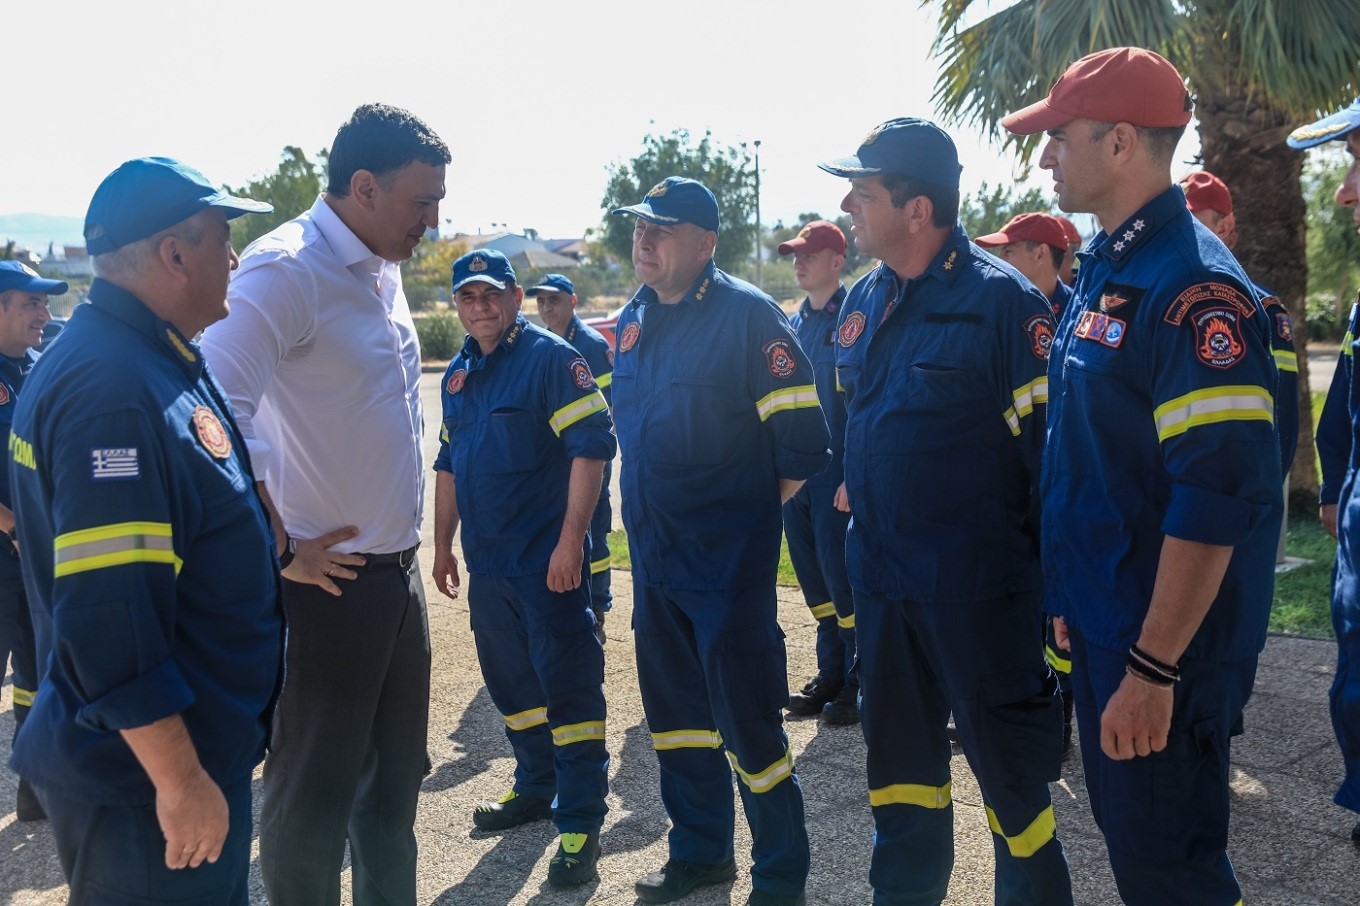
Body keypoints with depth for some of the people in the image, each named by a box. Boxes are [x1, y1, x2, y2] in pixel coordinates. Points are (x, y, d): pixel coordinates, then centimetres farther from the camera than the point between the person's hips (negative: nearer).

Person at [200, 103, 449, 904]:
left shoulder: (384, 270, 9)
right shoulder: (286, 269, -18)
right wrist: (281, 550, -23)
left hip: (400, 569, 8)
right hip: (330, 579, -8)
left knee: (397, 775, 20)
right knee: (315, 793, 7)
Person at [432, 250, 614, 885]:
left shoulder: (550, 357, -9)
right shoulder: (459, 373, 13)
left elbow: (592, 445, -17)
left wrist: (571, 538, -22)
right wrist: (443, 545, 19)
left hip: (546, 560, -7)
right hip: (485, 560, 8)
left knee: (567, 683, -3)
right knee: (509, 681, 17)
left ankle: (581, 823, 6)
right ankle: (536, 786, 36)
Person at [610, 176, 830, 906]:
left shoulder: (747, 315, -13)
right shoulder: (633, 320, 9)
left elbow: (801, 435, -14)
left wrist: (750, 507, -5)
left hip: (726, 557, -7)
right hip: (653, 554, 8)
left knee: (745, 715, -1)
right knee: (675, 706, 17)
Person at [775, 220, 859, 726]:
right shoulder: (794, 325, 14)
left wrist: (855, 474, -19)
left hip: (838, 471, -7)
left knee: (839, 572, -3)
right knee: (812, 573, 12)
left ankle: (858, 683, 10)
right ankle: (830, 674, 24)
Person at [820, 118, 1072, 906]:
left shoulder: (999, 298, -14)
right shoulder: (866, 300, 7)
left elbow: (1050, 443, -15)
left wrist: (1058, 576, -14)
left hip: (976, 584, -7)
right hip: (883, 578, 7)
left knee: (1009, 760, 7)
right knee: (899, 753, 20)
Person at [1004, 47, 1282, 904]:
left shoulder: (1190, 285, -20)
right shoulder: (1105, 269, 9)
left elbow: (1218, 498, -25)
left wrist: (1153, 668, -23)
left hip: (1164, 642, -9)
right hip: (1101, 623, 9)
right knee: (1125, 836, 21)